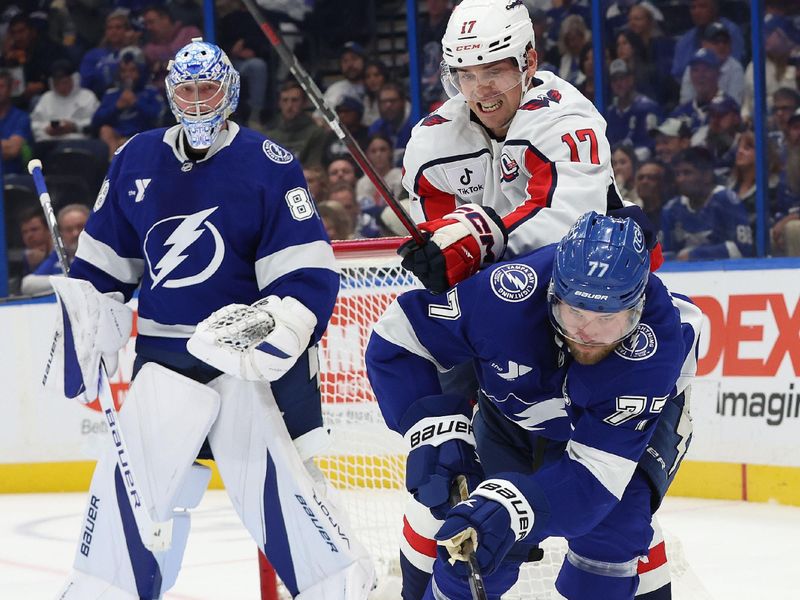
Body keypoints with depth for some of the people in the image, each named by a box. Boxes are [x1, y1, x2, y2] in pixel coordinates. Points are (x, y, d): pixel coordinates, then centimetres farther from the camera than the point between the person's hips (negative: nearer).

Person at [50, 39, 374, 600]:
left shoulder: (270, 166, -7)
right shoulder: (136, 161, 7)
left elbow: (310, 274, -11)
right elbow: (103, 264, 16)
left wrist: (277, 325, -25)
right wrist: (82, 323, 8)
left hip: (257, 350, -4)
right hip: (167, 358, 4)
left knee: (276, 480, -8)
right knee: (131, 479, -1)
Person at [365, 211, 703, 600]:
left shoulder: (656, 345, -41)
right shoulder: (505, 295, -39)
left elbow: (592, 476, -42)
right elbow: (396, 339, -25)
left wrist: (510, 510, -57)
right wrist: (434, 425, -40)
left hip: (640, 411, -1)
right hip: (516, 409, 1)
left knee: (612, 525, -22)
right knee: (474, 535, -7)